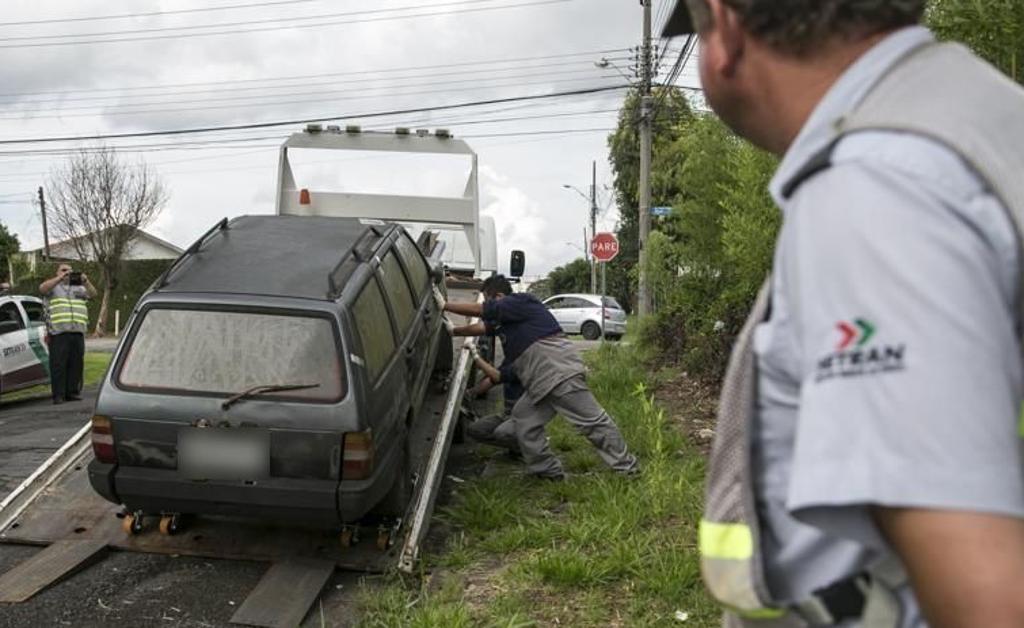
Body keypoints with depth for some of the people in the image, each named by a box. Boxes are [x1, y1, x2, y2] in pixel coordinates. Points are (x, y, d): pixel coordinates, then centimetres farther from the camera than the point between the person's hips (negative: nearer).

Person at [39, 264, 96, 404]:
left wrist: (86, 282, -12)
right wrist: (60, 278, -16)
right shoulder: (53, 286, 13)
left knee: (76, 363, 4)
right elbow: (42, 289, -8)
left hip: (78, 331, 3)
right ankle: (58, 394, -4)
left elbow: (93, 294, 6)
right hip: (58, 332, -3)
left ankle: (73, 392, 11)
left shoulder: (79, 287, 22)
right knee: (58, 364, -5)